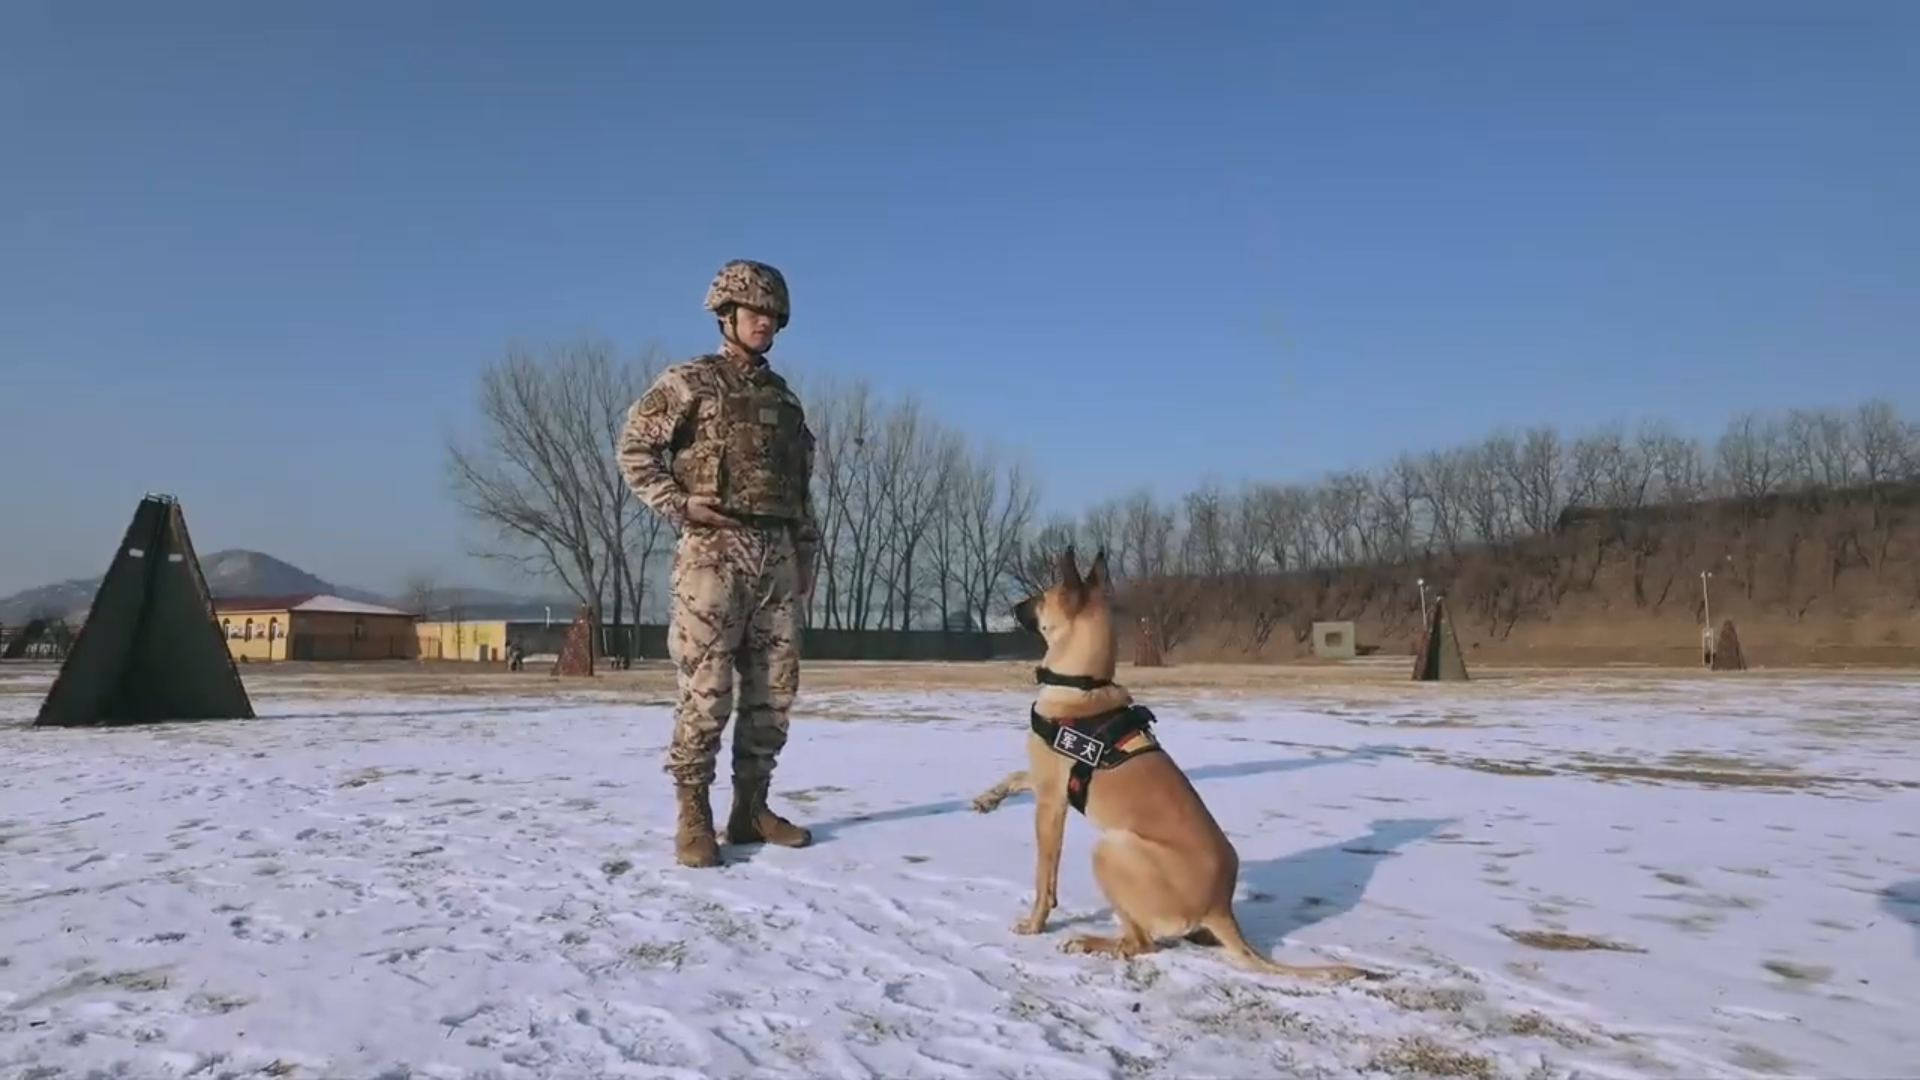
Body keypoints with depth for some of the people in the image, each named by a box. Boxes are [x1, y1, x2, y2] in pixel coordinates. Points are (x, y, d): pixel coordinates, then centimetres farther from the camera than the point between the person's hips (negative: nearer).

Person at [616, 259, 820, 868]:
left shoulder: (783, 397, 18)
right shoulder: (688, 382, 2)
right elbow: (634, 449, -1)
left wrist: (806, 556, 15)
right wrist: (678, 504, -11)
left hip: (776, 553, 6)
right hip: (714, 550, -6)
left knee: (773, 689, 5)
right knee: (706, 690, -8)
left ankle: (751, 808, 15)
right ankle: (693, 818, 1)